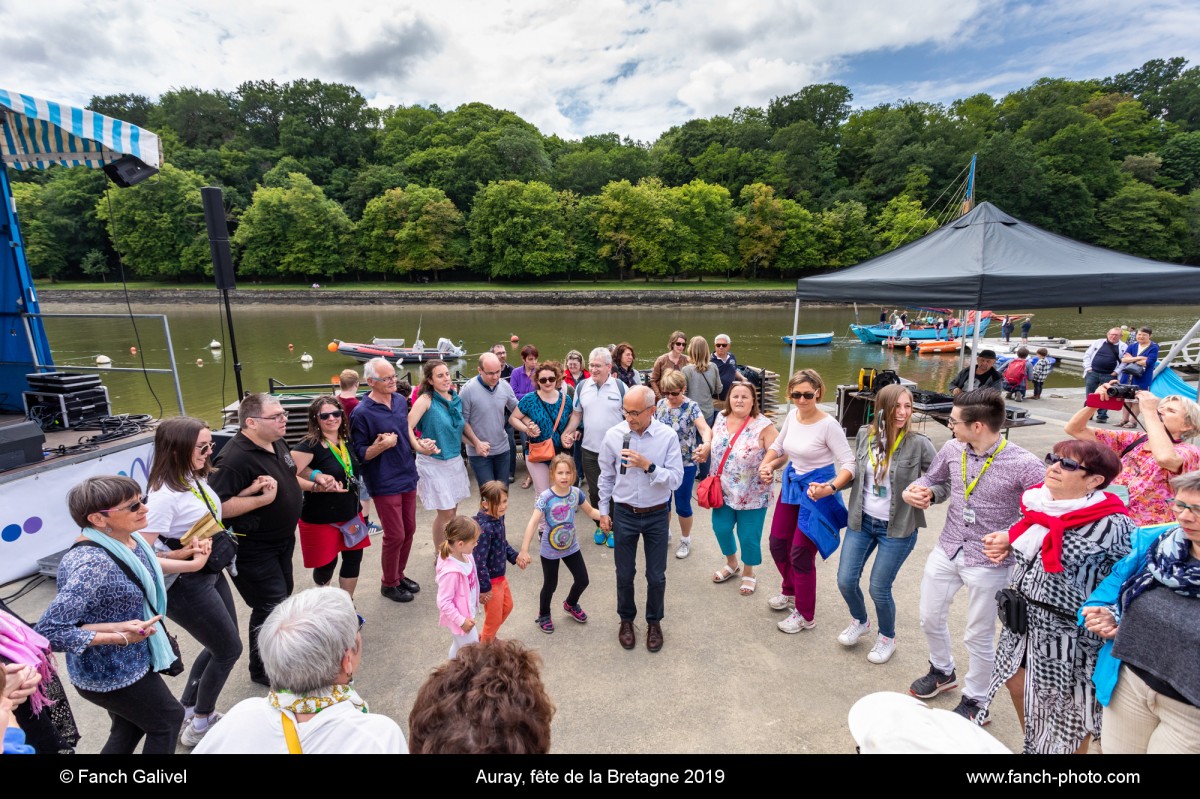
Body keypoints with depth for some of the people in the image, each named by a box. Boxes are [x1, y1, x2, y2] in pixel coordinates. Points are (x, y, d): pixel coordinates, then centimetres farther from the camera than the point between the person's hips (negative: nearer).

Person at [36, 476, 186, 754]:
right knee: (168, 719, 14)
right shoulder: (93, 565, -33)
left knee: (128, 730, 26)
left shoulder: (129, 541, -8)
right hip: (110, 675, -8)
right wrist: (120, 637, -28)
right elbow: (48, 631, -30)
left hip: (130, 663, 8)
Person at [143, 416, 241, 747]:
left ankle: (187, 712, 43)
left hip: (211, 573, 8)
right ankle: (201, 725, 34)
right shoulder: (164, 496, -27)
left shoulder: (195, 477, -2)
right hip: (186, 585, -8)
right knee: (229, 649, 9)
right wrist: (187, 562, -26)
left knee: (219, 646, 22)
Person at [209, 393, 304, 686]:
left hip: (282, 539, 9)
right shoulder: (235, 458, -29)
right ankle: (263, 670, 24)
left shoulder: (276, 444, 1)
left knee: (283, 595, 23)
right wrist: (262, 498, -33)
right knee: (271, 607, 1)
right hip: (254, 549, -9)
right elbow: (218, 507, -32)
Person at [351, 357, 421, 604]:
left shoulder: (400, 401, 3)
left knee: (409, 530, 15)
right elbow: (360, 454, -13)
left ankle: (399, 574, 36)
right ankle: (389, 583, 25)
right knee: (395, 535, 2)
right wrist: (381, 446, -30)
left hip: (408, 477, 7)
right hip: (385, 484, -6)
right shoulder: (361, 413, -17)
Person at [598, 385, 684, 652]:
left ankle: (654, 622, 40)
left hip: (657, 515, -1)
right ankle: (626, 619, 42)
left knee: (656, 576, 13)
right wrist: (603, 511, 6)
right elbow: (606, 477, 2)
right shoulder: (613, 435, -10)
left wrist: (648, 466, -30)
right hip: (624, 514, 1)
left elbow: (676, 479, -16)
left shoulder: (668, 436, -14)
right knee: (624, 574, 16)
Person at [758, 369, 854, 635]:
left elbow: (849, 463, -22)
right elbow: (778, 446, 12)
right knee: (778, 544, 16)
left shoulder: (828, 424, -22)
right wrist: (766, 465, -6)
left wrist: (831, 488, -37)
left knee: (801, 554, 1)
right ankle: (791, 592, 44)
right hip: (792, 484, 7)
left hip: (817, 492, -7)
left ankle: (806, 616, 24)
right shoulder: (792, 415, -3)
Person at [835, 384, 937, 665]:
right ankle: (859, 622, 40)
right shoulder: (864, 435, -4)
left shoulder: (918, 443, -15)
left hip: (897, 528, -3)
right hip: (861, 521, 4)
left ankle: (887, 638, 35)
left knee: (879, 589, 3)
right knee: (845, 581, 7)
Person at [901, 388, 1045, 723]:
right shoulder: (952, 449, -7)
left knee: (979, 638, 14)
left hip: (988, 563, -5)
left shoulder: (1025, 465, -21)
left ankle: (975, 701, 39)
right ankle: (943, 671, 49)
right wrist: (919, 491, -10)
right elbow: (932, 479, 11)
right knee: (930, 618, 20)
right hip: (946, 550, 5)